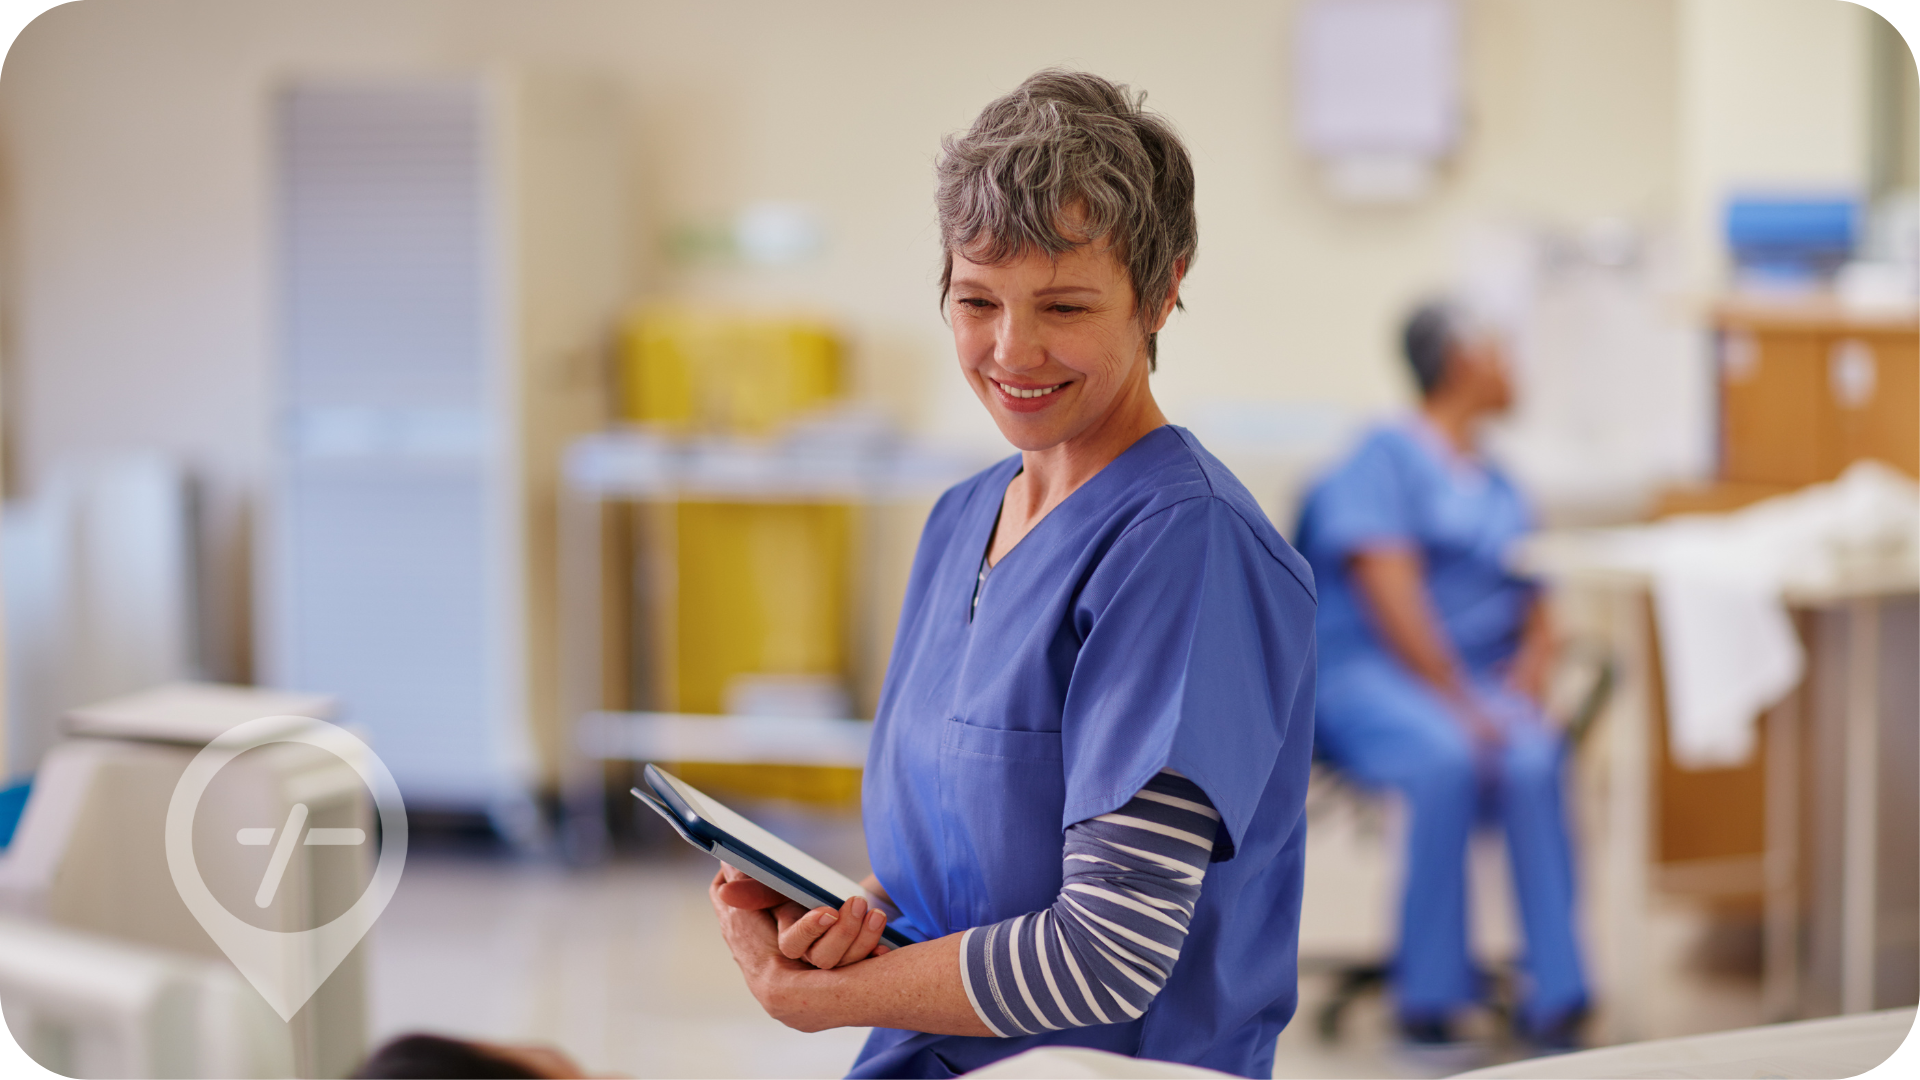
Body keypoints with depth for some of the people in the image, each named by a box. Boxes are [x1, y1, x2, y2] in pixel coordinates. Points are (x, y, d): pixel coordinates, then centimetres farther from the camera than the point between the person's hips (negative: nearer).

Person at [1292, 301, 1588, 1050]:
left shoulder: (1499, 489, 23)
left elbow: (1536, 620, 16)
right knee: (1447, 759, -36)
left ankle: (1554, 996, -28)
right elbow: (1391, 595, -11)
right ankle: (1430, 994, -27)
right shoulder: (1386, 456, 1)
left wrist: (1521, 689, -5)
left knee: (1533, 763, -28)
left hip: (1482, 685, 5)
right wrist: (1459, 701, -19)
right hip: (1372, 676, -5)